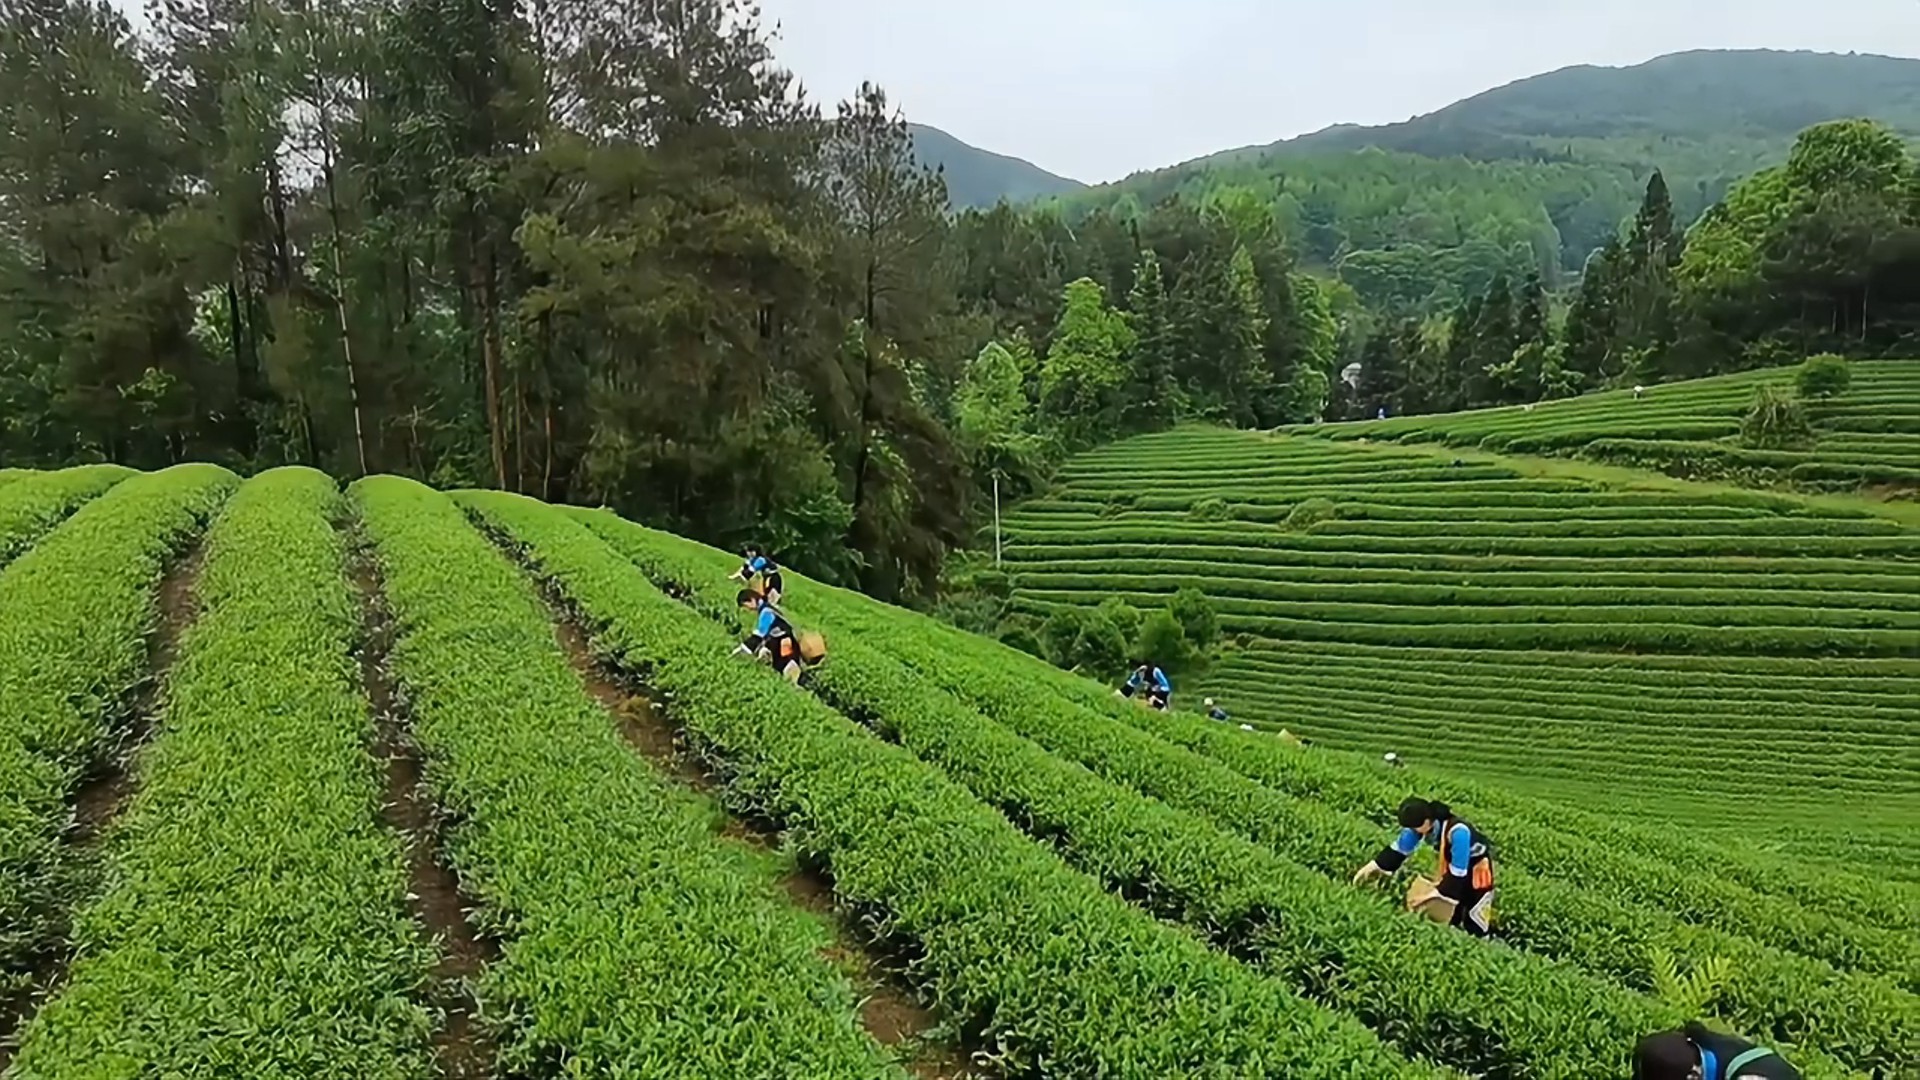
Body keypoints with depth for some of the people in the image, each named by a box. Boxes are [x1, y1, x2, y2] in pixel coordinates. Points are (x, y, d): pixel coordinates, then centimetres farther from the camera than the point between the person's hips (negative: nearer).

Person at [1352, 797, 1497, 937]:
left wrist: (1439, 894, -27)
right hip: (1454, 861, 7)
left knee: (1474, 923, -3)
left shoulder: (1457, 832, -43)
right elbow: (1400, 848, -10)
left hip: (1477, 865, -7)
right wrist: (1375, 866, -14)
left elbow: (1458, 872, -34)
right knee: (1449, 917, 16)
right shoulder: (1423, 823, -23)